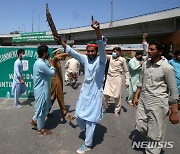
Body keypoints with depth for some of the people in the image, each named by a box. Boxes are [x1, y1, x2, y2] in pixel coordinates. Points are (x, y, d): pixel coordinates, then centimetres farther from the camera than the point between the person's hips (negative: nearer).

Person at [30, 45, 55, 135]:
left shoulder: (38, 62, 9)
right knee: (41, 108, 5)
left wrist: (49, 64, 7)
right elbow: (52, 73, -16)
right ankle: (41, 129, 21)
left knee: (45, 107, 23)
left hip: (41, 89, 10)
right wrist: (51, 64, -5)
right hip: (41, 90, -10)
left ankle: (34, 120, 34)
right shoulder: (41, 64, -25)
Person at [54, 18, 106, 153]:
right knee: (79, 116, 15)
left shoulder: (101, 60, -13)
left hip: (95, 94, -5)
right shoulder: (85, 59, 2)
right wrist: (61, 41, -8)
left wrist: (97, 30, -48)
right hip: (84, 92, 6)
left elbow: (101, 46, -31)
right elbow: (72, 51, 3)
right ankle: (85, 129, 48)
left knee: (90, 119, 3)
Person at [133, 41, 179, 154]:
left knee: (155, 135, 5)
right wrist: (136, 97, 13)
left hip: (158, 104, -6)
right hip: (143, 102, 6)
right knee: (141, 128, 14)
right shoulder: (145, 64, 5)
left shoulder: (167, 68, -13)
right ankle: (152, 139, 43)